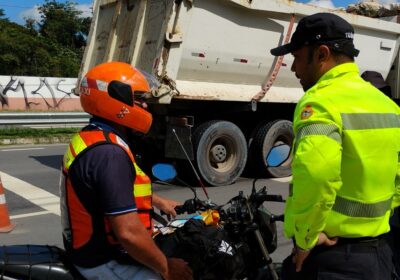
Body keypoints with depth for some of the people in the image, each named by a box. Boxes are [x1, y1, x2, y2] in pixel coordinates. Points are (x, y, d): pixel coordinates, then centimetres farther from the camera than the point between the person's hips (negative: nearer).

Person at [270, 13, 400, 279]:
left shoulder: (323, 100, -19)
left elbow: (315, 172, -36)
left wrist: (305, 236, -23)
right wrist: (377, 216, 16)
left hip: (330, 257, -8)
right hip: (377, 253, 8)